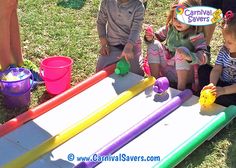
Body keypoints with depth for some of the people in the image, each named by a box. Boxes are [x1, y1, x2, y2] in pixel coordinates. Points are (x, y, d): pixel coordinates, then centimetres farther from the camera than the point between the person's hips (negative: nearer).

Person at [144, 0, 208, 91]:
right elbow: (158, 37, 11)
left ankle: (181, 87, -26)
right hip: (166, 70, 5)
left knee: (182, 50, -32)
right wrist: (151, 38, -14)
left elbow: (204, 57, -28)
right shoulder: (170, 28, -4)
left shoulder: (196, 35, -18)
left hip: (184, 73, -5)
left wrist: (189, 56, -48)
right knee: (154, 45, -12)